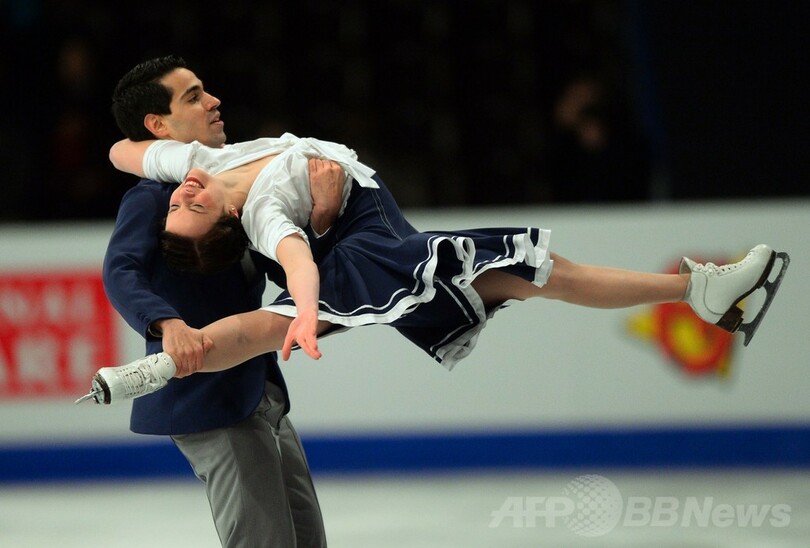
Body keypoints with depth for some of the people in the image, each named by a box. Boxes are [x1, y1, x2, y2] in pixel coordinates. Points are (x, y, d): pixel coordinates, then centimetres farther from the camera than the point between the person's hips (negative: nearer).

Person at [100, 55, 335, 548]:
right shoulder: (152, 198, -9)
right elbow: (122, 274, -28)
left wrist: (318, 223, -12)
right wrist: (168, 323, -47)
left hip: (261, 394, 9)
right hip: (209, 399, -9)